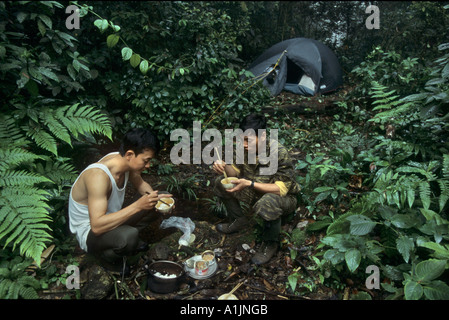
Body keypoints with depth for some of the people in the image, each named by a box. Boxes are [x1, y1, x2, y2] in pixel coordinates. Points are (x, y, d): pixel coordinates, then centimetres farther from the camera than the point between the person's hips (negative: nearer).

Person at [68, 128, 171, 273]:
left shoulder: (125, 161, -10)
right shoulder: (98, 175, -34)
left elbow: (141, 184, 10)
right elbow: (97, 226, -40)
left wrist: (156, 198, -10)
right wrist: (137, 206, -41)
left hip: (109, 219, 8)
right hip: (89, 233, -8)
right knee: (129, 236, -38)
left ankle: (122, 241, 11)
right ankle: (108, 256, -4)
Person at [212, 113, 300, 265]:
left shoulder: (279, 153, -30)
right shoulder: (247, 148, -13)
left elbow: (282, 188, -32)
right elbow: (236, 171, -1)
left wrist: (249, 184, -41)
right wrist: (224, 166, -25)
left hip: (284, 197, -6)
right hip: (258, 193, 6)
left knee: (267, 203, -41)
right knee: (221, 184, -3)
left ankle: (270, 243, -11)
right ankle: (239, 221, 16)